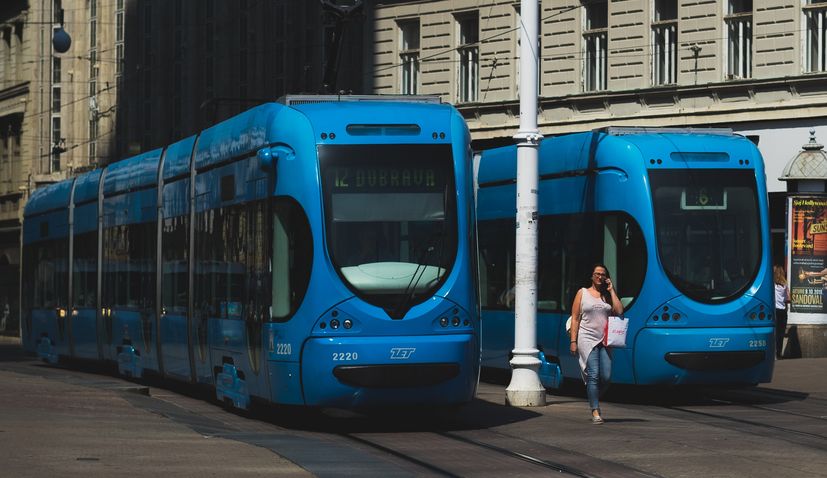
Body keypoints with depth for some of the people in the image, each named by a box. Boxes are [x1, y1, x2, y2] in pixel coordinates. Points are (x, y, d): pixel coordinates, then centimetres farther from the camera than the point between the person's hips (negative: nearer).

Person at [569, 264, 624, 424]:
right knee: (593, 375, -13)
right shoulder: (582, 293, 8)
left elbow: (619, 311, -1)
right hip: (587, 339, -3)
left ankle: (593, 400, 22)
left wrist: (611, 290, 3)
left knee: (606, 377, -5)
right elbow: (575, 318, 4)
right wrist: (573, 341, -4)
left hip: (605, 340, 3)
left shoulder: (608, 295, 16)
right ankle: (595, 411, -12)